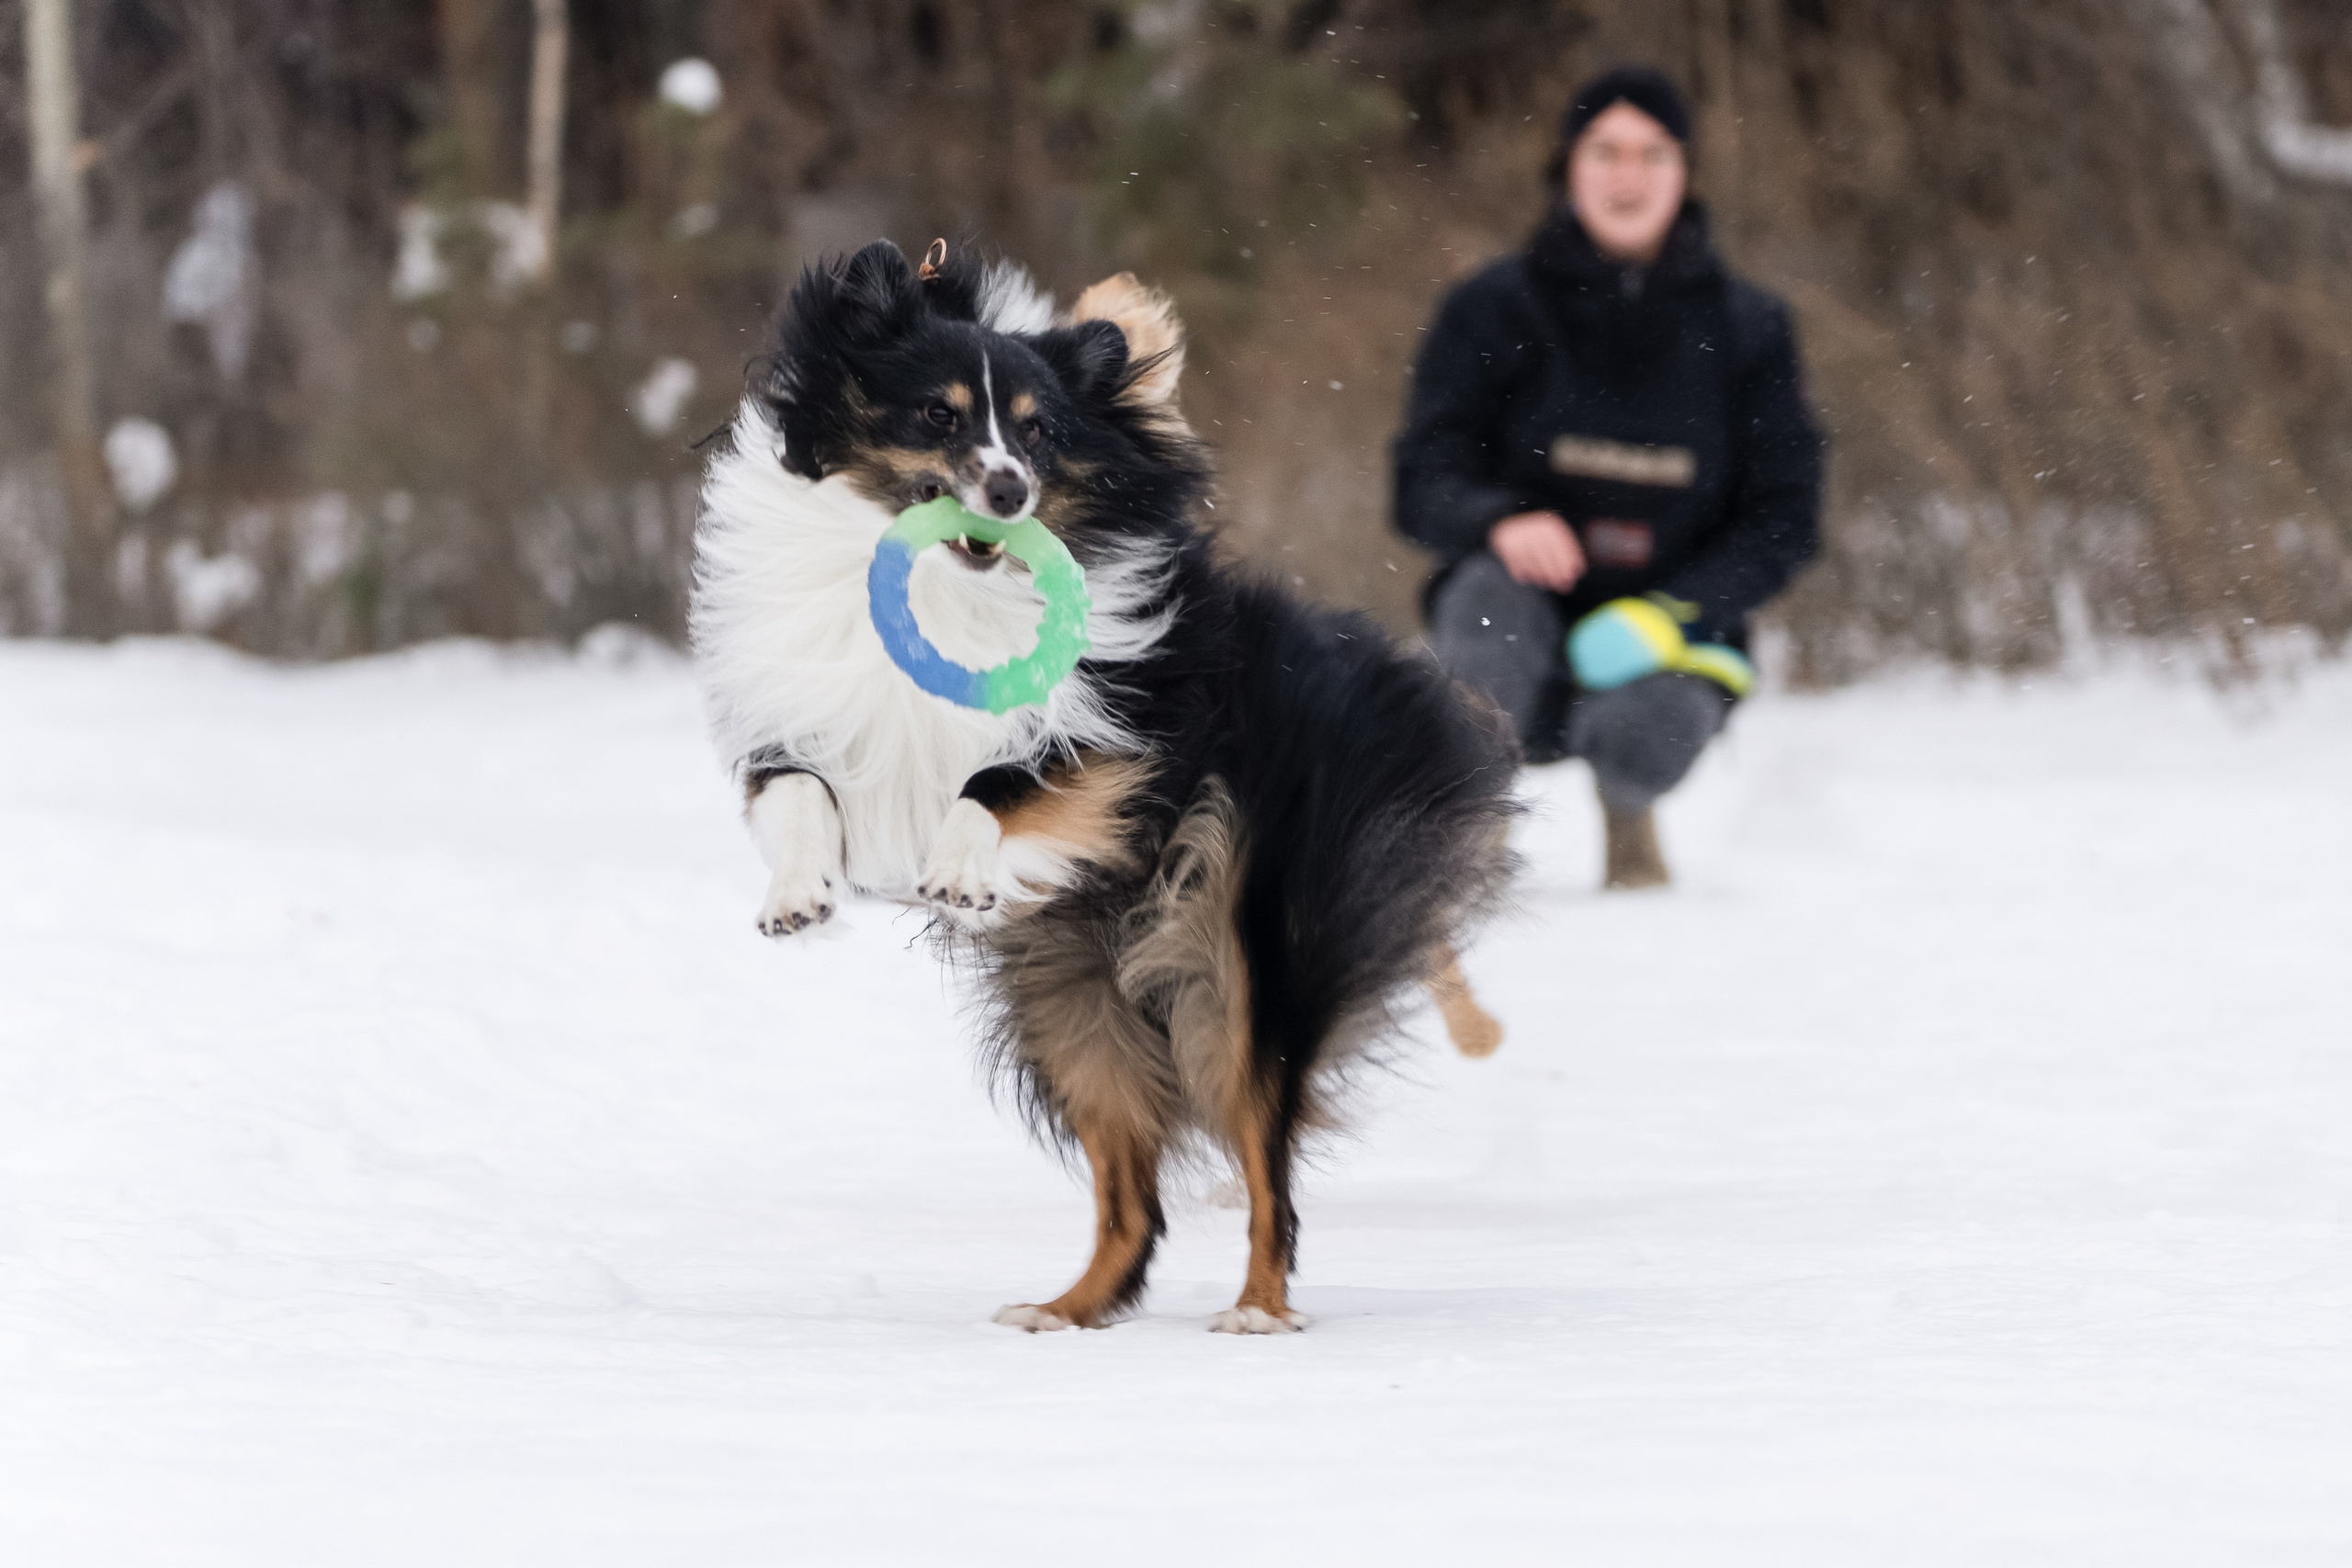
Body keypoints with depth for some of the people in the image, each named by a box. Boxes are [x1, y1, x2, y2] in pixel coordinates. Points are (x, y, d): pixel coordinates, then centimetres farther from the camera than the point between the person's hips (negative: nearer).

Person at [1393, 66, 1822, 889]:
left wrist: (1665, 614, -19)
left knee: (1645, 733, -36)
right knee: (1490, 595, -37)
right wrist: (1502, 522, -31)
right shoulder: (1494, 308, -1)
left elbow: (1784, 520, -1)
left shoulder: (1745, 325, 2)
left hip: (1666, 634, 0)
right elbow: (1423, 483, -6)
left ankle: (1625, 799, 6)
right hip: (1532, 614, 0)